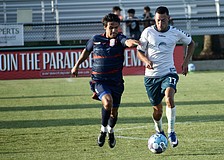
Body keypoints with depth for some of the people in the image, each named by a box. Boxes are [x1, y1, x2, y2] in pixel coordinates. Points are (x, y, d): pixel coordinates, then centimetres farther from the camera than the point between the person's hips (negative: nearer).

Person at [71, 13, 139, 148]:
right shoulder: (96, 40, 1)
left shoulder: (119, 39, -6)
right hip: (99, 80, -1)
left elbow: (127, 42, -31)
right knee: (108, 102, -28)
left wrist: (132, 42, -55)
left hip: (116, 81, 1)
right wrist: (77, 66, 28)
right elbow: (86, 51, 21)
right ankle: (103, 129, -5)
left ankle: (111, 131, 44)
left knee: (114, 111, 11)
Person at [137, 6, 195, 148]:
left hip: (169, 72, -1)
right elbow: (139, 51, 4)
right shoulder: (148, 32, -3)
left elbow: (191, 43, 17)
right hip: (151, 75, 1)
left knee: (169, 98, -29)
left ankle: (171, 132, -19)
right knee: (157, 109, 6)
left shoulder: (175, 33, -1)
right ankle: (159, 132, 36)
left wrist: (186, 62, 8)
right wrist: (146, 61, -18)